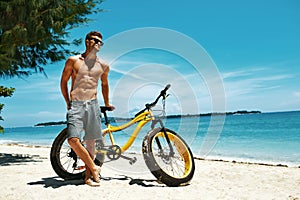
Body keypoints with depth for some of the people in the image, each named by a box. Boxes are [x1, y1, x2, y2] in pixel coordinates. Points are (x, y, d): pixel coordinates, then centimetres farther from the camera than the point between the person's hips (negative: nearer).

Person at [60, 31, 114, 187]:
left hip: (92, 105, 2)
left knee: (90, 142, 2)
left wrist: (107, 103, 32)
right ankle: (94, 168, -1)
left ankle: (88, 176, 16)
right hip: (75, 105, -1)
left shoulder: (103, 66, 10)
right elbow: (63, 81, 11)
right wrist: (68, 103, 10)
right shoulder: (73, 61, 4)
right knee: (73, 140, -16)